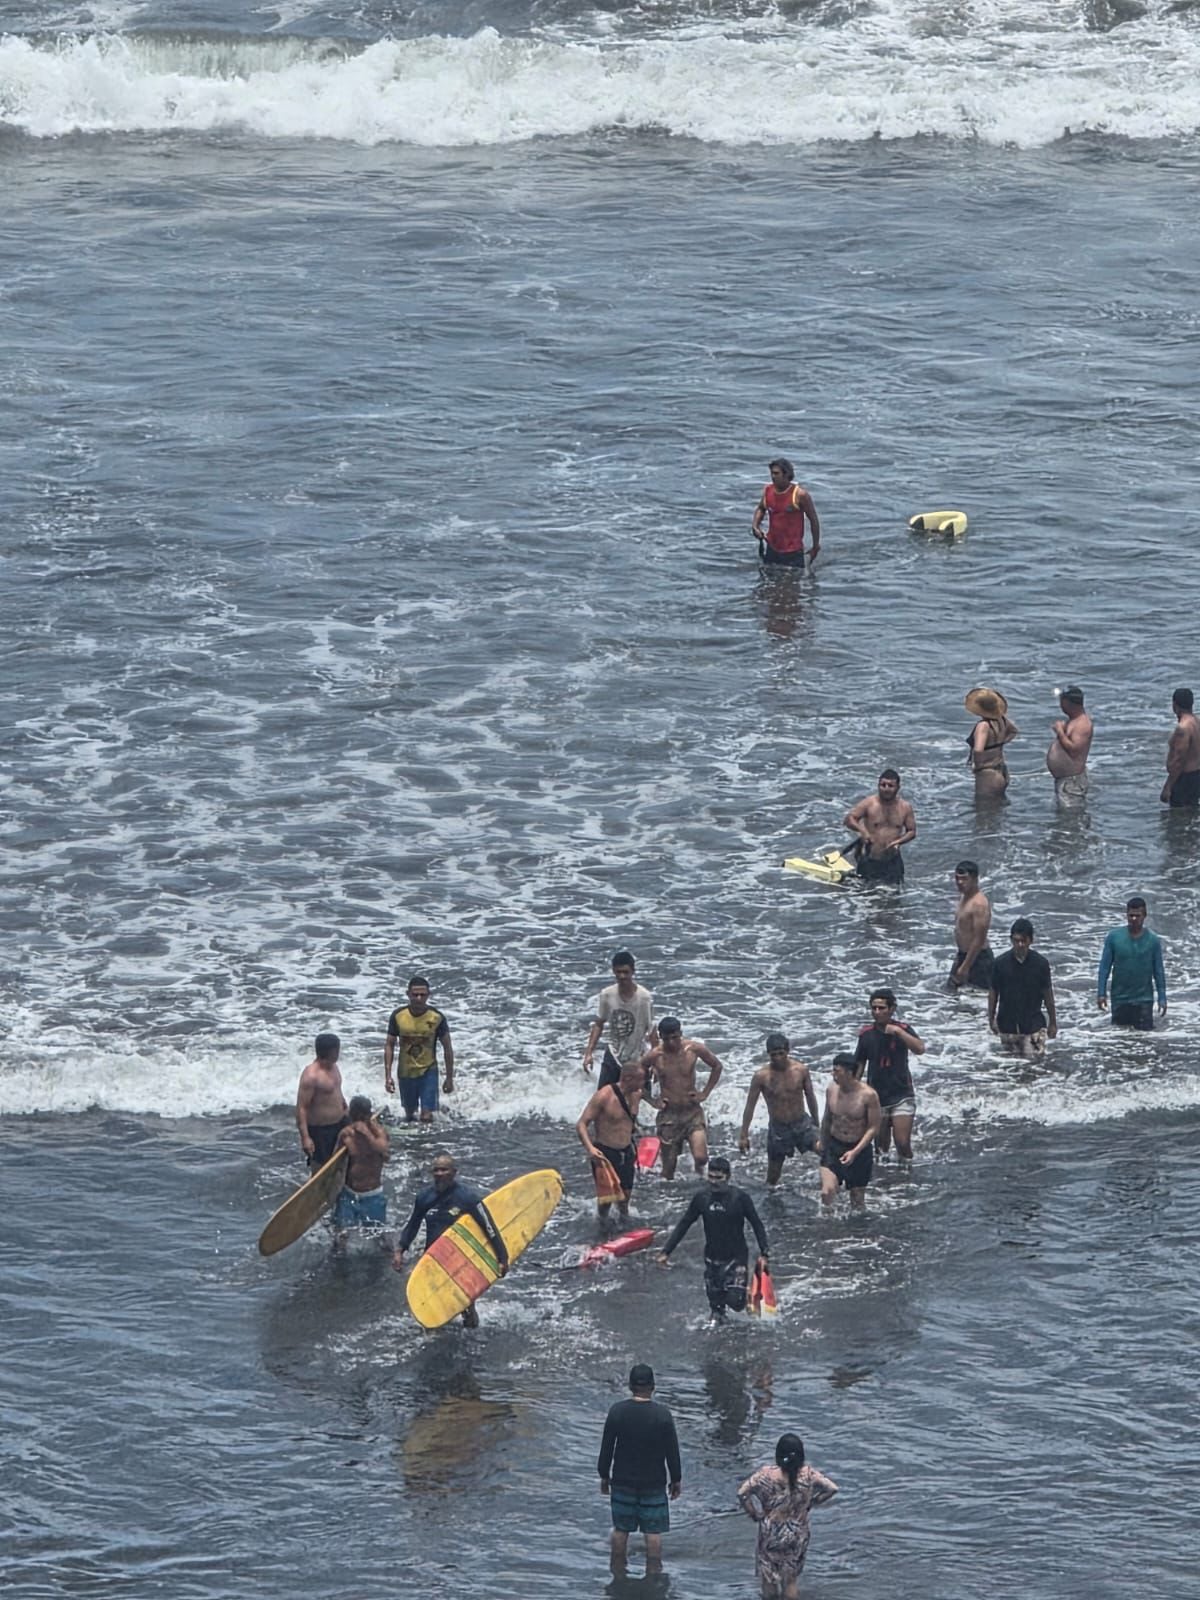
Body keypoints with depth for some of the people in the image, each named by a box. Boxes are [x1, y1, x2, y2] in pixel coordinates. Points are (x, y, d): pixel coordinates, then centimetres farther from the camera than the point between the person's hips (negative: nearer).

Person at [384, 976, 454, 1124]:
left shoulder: (436, 1017, -14)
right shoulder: (398, 1016, -11)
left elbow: (447, 1048, -4)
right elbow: (389, 1045, -2)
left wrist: (449, 1077, -2)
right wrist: (387, 1076, -6)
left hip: (428, 1071, -2)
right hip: (405, 1072, 2)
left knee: (427, 1117, -11)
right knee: (409, 1114, 16)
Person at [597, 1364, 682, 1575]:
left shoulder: (617, 1411, -7)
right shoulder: (662, 1415, -11)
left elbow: (606, 1447, -1)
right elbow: (672, 1452, -5)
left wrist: (604, 1476, 11)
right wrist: (676, 1480, 7)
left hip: (622, 1481, 2)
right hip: (654, 1483, -2)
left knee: (620, 1530, 11)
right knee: (653, 1531, 5)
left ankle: (618, 1573, 18)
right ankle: (653, 1573, 7)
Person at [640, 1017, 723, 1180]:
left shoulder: (694, 1049, -8)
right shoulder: (654, 1056, -10)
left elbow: (717, 1067, 9)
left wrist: (705, 1093, 2)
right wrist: (652, 1100, -1)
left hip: (692, 1111, 0)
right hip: (668, 1114, 0)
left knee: (701, 1157, -15)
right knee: (668, 1166, 2)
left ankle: (699, 1171, 19)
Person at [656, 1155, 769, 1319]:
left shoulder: (740, 1197, -12)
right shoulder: (701, 1198, -3)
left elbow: (757, 1225, -5)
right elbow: (683, 1225, 5)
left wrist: (763, 1254, -11)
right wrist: (666, 1252, 2)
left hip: (736, 1257, -3)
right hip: (712, 1259, 3)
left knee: (735, 1302, -13)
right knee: (716, 1304, 6)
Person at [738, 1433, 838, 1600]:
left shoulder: (767, 1474, -20)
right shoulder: (808, 1475, -16)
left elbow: (743, 1493, -24)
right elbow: (832, 1488, -12)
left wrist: (755, 1513, -10)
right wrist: (811, 1502, -1)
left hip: (771, 1534, -1)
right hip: (797, 1535, 2)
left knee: (769, 1576, 18)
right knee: (791, 1577, 19)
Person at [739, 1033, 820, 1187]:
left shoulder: (801, 1070, -9)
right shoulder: (761, 1076, -13)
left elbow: (810, 1097, 6)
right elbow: (750, 1105, -6)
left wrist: (816, 1124, 15)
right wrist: (743, 1135, -5)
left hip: (802, 1123, 1)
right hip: (778, 1128, -1)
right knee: (773, 1172, 7)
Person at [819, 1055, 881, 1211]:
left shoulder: (868, 1095, -17)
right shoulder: (831, 1090, -4)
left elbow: (873, 1128, -14)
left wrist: (855, 1152, -24)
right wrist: (823, 1145, 18)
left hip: (859, 1150, -2)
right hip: (833, 1147, 3)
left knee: (858, 1201, 9)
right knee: (826, 1193, -15)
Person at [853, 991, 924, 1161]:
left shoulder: (903, 1029, -8)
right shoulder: (866, 1033, -1)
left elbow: (920, 1049, -26)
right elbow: (859, 1064, 9)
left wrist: (898, 1031, -32)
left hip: (901, 1095, -3)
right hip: (876, 1097, 3)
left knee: (903, 1142, -11)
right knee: (881, 1143, 11)